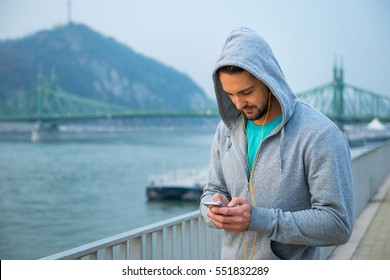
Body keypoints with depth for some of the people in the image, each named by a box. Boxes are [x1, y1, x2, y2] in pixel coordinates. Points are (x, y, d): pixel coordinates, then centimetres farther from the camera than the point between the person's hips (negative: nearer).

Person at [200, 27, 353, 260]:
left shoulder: (320, 135, -19)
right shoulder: (227, 129, -1)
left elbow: (338, 224, -22)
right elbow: (212, 191, 9)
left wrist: (258, 219, -28)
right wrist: (215, 210, -15)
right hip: (230, 264, 5)